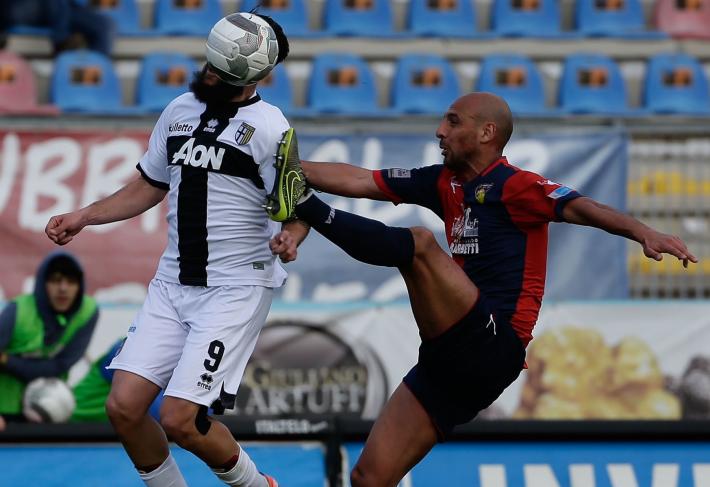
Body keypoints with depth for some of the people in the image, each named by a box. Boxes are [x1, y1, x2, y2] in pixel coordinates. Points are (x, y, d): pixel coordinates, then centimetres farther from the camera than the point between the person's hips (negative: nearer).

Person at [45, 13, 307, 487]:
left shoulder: (267, 127, -11)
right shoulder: (181, 110, 7)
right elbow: (148, 188, 20)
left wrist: (289, 237, -32)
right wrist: (83, 217, 12)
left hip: (235, 289, -6)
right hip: (173, 283, 6)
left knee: (181, 420, -14)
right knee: (124, 407, -4)